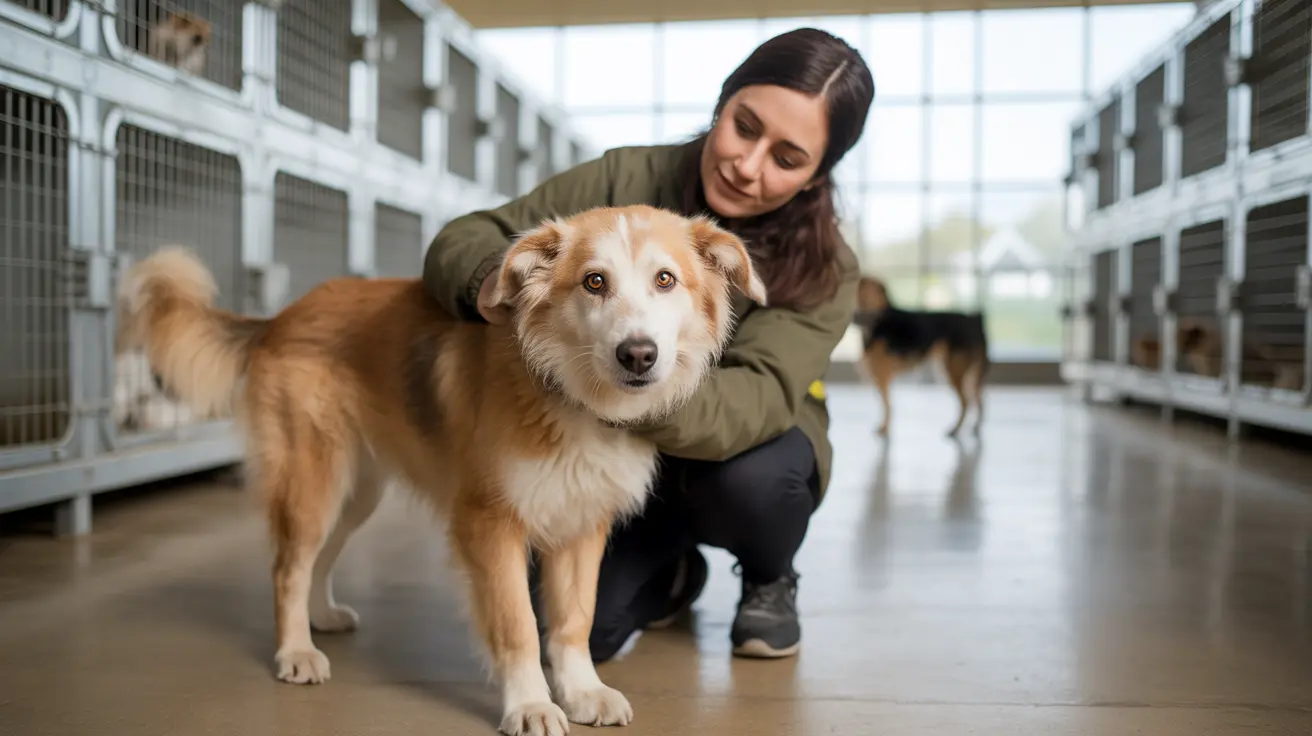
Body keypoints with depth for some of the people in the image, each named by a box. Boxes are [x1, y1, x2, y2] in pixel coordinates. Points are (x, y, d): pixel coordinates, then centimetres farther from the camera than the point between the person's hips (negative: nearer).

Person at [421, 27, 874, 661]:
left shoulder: (823, 269, -19)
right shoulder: (627, 179, -17)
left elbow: (762, 396, -36)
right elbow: (462, 238, -18)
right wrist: (490, 282, -44)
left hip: (745, 451, -1)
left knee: (748, 475, -36)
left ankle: (770, 580, 2)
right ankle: (672, 571, 20)